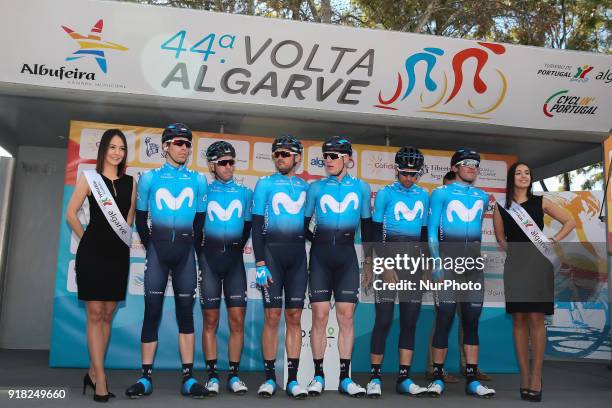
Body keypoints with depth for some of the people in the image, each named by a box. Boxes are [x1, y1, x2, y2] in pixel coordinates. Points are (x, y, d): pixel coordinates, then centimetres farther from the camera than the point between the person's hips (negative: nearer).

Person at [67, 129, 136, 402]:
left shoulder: (129, 182, 11)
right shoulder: (89, 178, 1)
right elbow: (71, 214, 2)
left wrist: (124, 236, 9)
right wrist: (87, 241, 4)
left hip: (119, 253, 4)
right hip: (93, 252, -4)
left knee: (108, 314, 7)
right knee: (95, 313, -4)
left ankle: (93, 372, 19)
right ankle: (100, 378, -1)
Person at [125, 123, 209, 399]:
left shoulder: (198, 181, 7)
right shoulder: (150, 178, 4)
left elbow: (199, 222, 11)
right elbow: (140, 219, 8)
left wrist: (195, 252, 8)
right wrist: (151, 249, 5)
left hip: (185, 251, 1)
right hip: (158, 249, -1)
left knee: (185, 311, 2)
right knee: (152, 311, -2)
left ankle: (188, 378, 4)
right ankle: (146, 378, 5)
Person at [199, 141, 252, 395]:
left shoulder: (245, 193, 10)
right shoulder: (203, 191, 3)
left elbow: (247, 227, 14)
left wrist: (236, 250, 9)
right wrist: (201, 254, 2)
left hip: (234, 260, 2)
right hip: (209, 259, -2)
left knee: (237, 319, -1)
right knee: (210, 320, 1)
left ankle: (234, 375, 8)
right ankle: (212, 376, 9)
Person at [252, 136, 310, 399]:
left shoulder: (305, 187, 12)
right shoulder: (265, 184, 4)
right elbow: (257, 225, -1)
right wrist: (260, 263, -10)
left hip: (298, 256, 3)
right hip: (271, 253, -2)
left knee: (294, 317, 3)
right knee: (272, 316, -3)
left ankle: (293, 380, 8)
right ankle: (270, 378, 7)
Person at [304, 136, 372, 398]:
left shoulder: (361, 187, 7)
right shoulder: (316, 188, 5)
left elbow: (366, 226, 12)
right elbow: (304, 223, 9)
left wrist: (369, 261, 11)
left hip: (347, 256, 1)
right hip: (320, 255, 0)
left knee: (346, 316, -1)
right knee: (320, 315, -2)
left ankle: (345, 378, 7)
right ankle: (318, 376, 8)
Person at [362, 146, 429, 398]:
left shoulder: (424, 196, 13)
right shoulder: (385, 194, 0)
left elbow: (424, 233, 18)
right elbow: (376, 233, -4)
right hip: (389, 255, -4)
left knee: (410, 320, 5)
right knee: (384, 319, -7)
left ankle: (404, 378, 12)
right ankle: (375, 377, 2)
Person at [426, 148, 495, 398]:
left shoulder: (482, 197, 17)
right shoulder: (441, 194, 4)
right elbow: (432, 231, -2)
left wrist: (476, 255, 16)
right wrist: (437, 262, -12)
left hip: (474, 261, 4)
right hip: (448, 258, -4)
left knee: (472, 322, 4)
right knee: (444, 320, -6)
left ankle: (472, 380, 9)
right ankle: (438, 378, 2)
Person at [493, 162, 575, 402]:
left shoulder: (541, 202, 10)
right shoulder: (501, 207, 11)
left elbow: (570, 222, 14)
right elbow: (500, 238, 12)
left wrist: (555, 239, 1)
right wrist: (504, 246, -9)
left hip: (538, 262, -1)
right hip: (514, 264, 1)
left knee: (536, 319, -5)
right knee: (519, 319, 0)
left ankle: (536, 376, -1)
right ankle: (524, 375, 5)